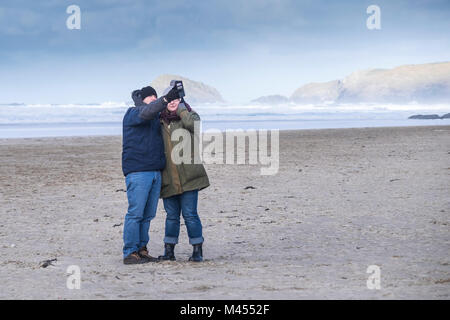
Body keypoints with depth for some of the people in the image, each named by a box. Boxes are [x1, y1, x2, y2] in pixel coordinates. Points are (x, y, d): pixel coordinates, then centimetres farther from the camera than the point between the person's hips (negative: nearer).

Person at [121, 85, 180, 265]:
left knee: (148, 214, 7)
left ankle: (141, 250, 13)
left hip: (155, 171, 8)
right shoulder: (132, 114, -1)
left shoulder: (157, 118, 23)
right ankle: (130, 253, -7)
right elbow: (146, 112, -21)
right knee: (135, 213, -9)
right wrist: (165, 101, -34)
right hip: (137, 171, -8)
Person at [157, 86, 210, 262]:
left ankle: (197, 251, 3)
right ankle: (168, 251, 14)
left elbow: (193, 124, -23)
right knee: (171, 215, 7)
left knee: (190, 214, -5)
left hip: (188, 176, -3)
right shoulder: (159, 121, 11)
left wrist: (180, 108, -14)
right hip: (168, 179, 3)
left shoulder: (189, 116, 3)